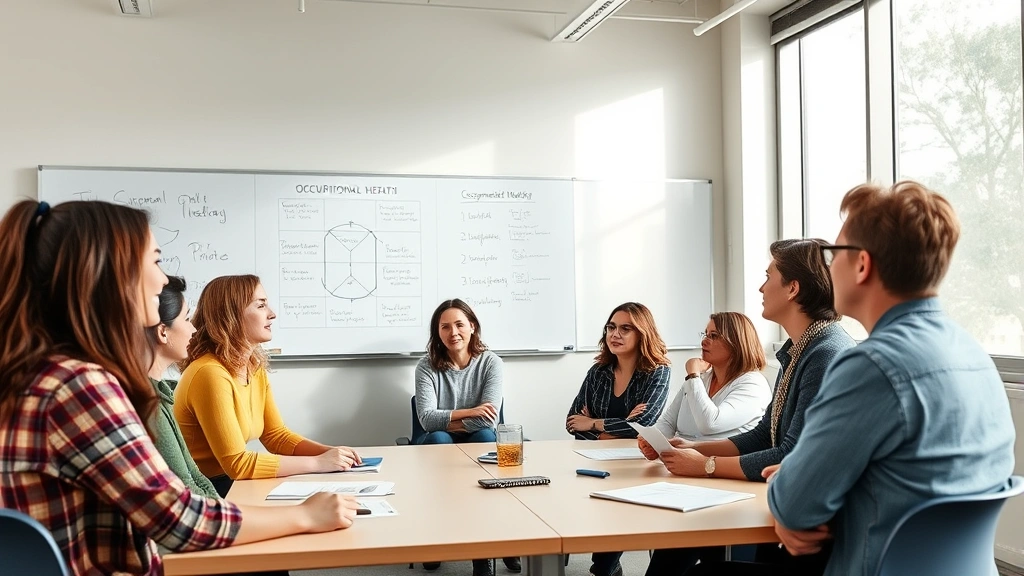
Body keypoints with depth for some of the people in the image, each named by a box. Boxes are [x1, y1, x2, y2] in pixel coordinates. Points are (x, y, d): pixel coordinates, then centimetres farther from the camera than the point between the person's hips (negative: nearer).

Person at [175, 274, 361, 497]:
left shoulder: (255, 368, 5)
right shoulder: (210, 373, -22)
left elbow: (276, 435, 10)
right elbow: (237, 464, -23)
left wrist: (329, 453, -7)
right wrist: (318, 462, -20)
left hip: (235, 483, 7)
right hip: (204, 492, -7)